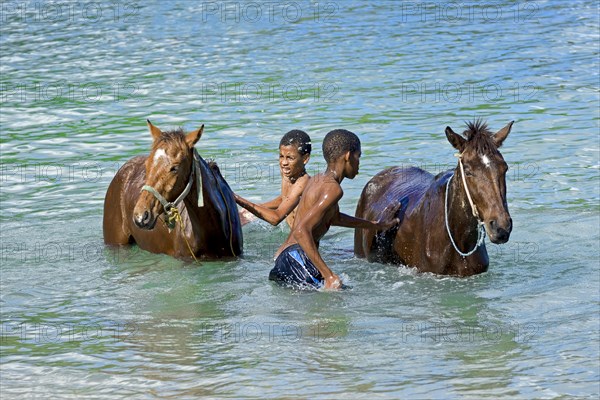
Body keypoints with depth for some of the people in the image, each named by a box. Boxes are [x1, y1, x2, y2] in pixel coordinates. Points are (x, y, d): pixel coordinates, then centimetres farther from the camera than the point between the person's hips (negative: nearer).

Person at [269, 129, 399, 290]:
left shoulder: (317, 180, 20)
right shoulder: (333, 189, -12)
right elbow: (301, 231, -24)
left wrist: (374, 225, 50)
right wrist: (329, 275, -27)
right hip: (296, 257, -10)